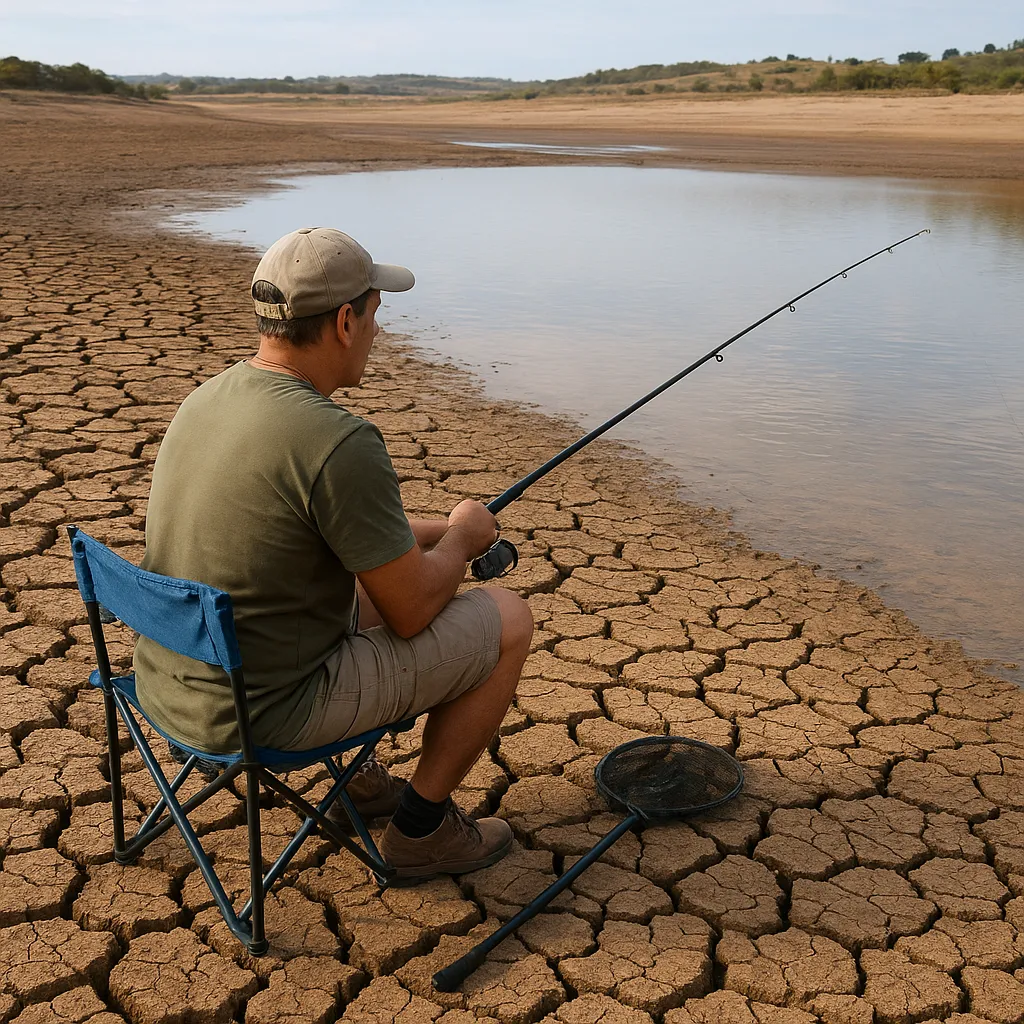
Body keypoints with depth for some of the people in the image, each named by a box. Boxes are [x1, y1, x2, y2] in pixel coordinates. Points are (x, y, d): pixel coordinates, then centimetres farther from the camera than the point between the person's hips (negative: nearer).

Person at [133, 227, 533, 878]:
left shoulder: (206, 400, 2)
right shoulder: (340, 444, -26)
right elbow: (412, 612, -15)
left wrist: (438, 532, 16)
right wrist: (464, 537, 4)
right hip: (268, 712, -8)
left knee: (377, 569, 30)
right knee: (508, 621, 4)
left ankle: (354, 774, 34)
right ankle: (422, 827, 17)